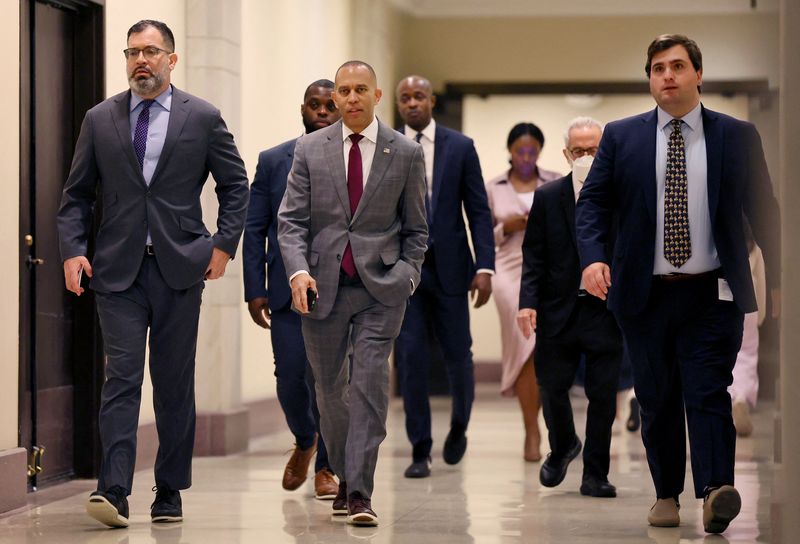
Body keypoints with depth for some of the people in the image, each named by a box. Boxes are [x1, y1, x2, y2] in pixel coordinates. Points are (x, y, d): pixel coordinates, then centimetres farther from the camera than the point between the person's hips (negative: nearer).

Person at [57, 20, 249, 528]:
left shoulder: (203, 118, 4)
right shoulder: (100, 120, 8)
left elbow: (236, 186, 10)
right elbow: (77, 194, 11)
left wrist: (224, 245, 1)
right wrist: (73, 249, -2)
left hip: (179, 268, 0)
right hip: (118, 270, 0)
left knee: (175, 383, 6)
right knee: (122, 376, -10)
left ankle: (170, 492, 15)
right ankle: (114, 490, -17)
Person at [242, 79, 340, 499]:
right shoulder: (273, 161, 9)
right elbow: (254, 229, 7)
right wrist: (254, 289, -1)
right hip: (288, 291, 1)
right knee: (291, 379, -2)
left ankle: (326, 467, 9)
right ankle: (305, 442, 28)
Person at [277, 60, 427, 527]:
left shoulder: (406, 154, 3)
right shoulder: (310, 150, 5)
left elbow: (416, 229, 9)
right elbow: (291, 219, 2)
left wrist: (406, 276, -4)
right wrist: (298, 270, -13)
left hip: (380, 286, -2)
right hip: (323, 287, 2)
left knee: (370, 384, -12)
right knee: (330, 390, 10)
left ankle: (361, 492, -12)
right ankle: (345, 480, 26)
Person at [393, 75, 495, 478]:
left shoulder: (460, 147, 4)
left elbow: (478, 211, 2)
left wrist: (484, 266, -7)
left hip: (448, 266, 0)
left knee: (458, 355, 3)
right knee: (411, 358, -4)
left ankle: (458, 426, 31)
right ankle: (420, 451, 4)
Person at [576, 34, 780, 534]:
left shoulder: (737, 136, 5)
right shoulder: (621, 137, 7)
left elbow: (763, 209, 6)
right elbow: (594, 202, 5)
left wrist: (781, 278, 1)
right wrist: (593, 257, -13)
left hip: (712, 293, -2)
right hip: (646, 293, 2)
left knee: (708, 394, -12)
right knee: (657, 399, 8)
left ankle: (716, 492, -22)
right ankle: (666, 493, 19)